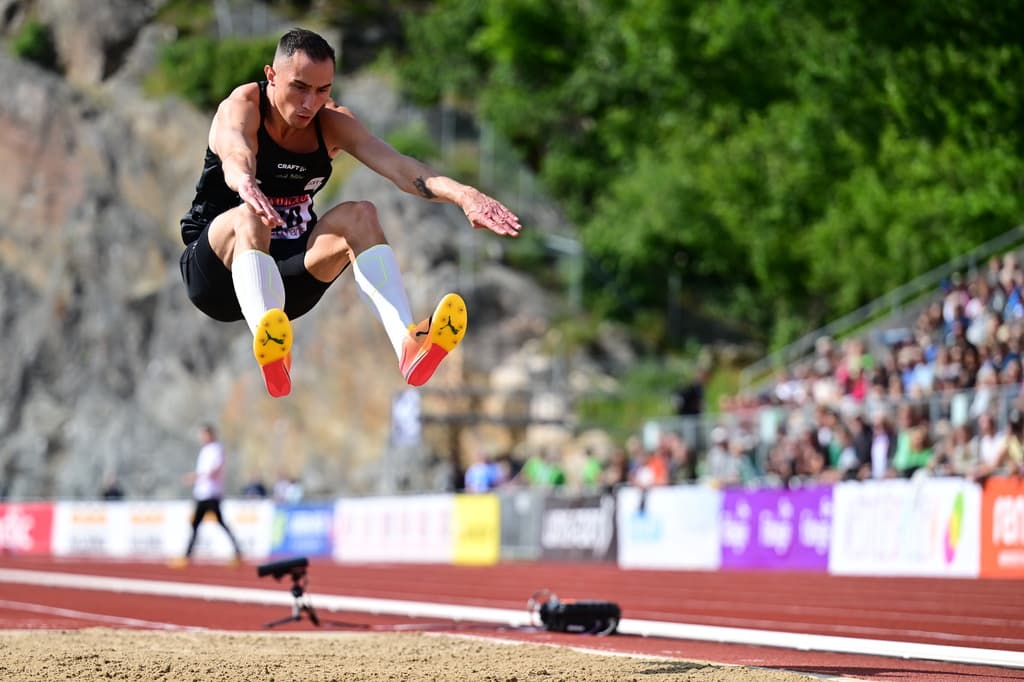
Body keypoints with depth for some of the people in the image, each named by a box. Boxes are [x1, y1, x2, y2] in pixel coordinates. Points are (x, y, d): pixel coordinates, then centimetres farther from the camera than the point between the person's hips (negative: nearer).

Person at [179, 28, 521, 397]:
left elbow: (397, 165, -19)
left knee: (359, 214, -21)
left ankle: (408, 344, -45)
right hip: (217, 274, -4)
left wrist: (462, 194, -39)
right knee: (248, 217, -37)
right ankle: (270, 352, -67)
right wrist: (246, 185, -65)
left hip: (289, 276, 4)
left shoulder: (332, 122, -2)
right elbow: (235, 155, -39)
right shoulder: (241, 108, -14)